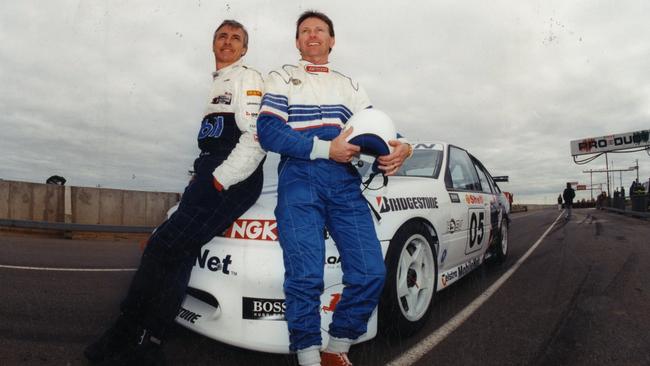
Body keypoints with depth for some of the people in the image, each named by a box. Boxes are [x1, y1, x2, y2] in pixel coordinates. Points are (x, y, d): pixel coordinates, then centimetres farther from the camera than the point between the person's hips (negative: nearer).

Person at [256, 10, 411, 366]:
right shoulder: (282, 77, 16)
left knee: (370, 273, -8)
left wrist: (401, 146, -10)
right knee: (305, 277, -16)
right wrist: (326, 149, -13)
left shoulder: (348, 84, 27)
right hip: (300, 177, -3)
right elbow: (268, 132, -1)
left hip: (345, 180, 3)